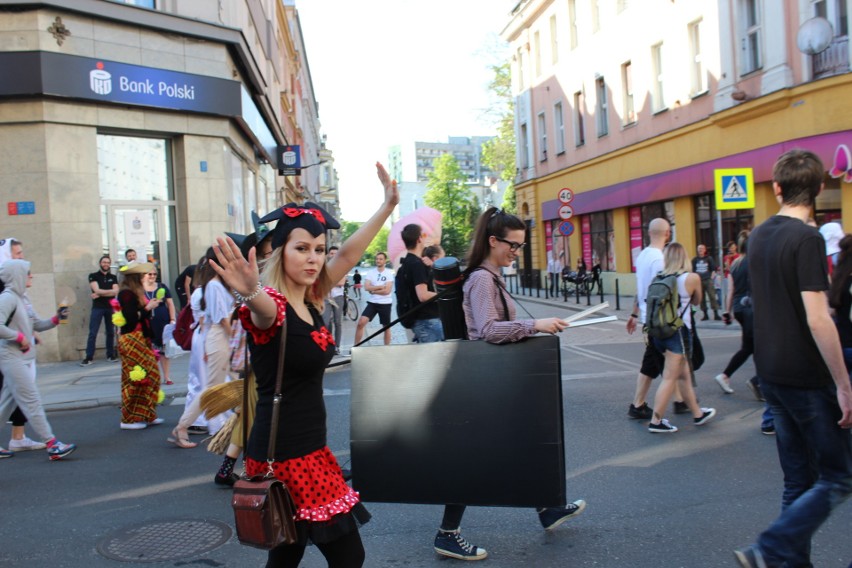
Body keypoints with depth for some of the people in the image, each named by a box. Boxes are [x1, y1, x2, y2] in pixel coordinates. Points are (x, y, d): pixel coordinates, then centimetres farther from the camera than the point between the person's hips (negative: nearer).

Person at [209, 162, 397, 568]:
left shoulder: (309, 302, 7)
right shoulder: (271, 306, -17)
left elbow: (349, 253, 12)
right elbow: (262, 308, -42)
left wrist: (388, 205, 14)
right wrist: (249, 292, -65)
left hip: (304, 447, 9)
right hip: (286, 452, -9)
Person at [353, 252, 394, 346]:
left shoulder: (389, 273, -6)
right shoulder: (370, 273, 2)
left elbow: (387, 290, -15)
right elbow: (366, 287, -10)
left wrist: (373, 290, -8)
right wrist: (381, 286, -14)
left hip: (385, 304, -2)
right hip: (372, 303, 2)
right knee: (361, 322, -12)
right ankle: (355, 346, -3)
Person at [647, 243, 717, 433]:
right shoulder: (692, 278, -6)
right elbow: (696, 301, 10)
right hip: (679, 331, -6)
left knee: (683, 375, 19)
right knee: (670, 378, -1)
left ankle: (697, 413, 33)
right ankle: (656, 422, 0)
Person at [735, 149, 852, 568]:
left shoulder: (758, 236, 8)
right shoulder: (806, 239, -17)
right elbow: (817, 320, -22)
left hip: (771, 373, 7)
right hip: (808, 377, -7)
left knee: (799, 479, 15)